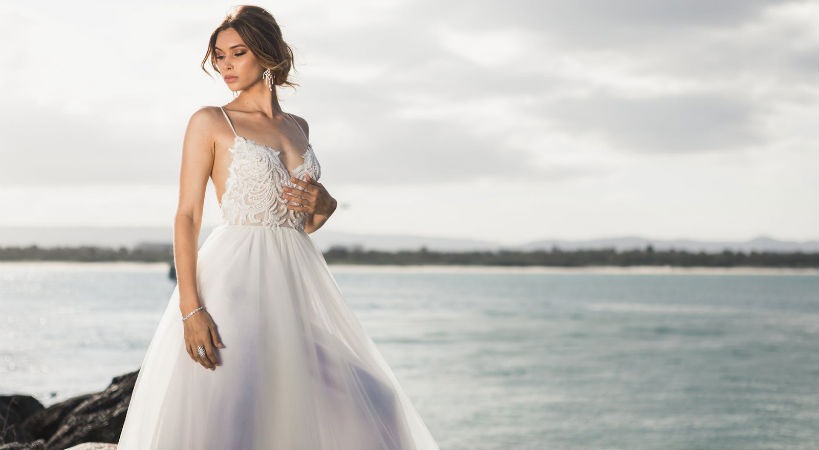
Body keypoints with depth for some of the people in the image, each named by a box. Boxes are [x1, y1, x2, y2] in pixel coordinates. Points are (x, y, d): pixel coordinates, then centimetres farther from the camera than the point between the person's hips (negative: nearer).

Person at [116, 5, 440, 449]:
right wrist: (190, 308, -18)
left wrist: (322, 204, -1)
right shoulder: (210, 122, 0)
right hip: (237, 279, -5)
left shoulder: (297, 126, 15)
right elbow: (187, 216, -7)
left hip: (297, 280, 5)